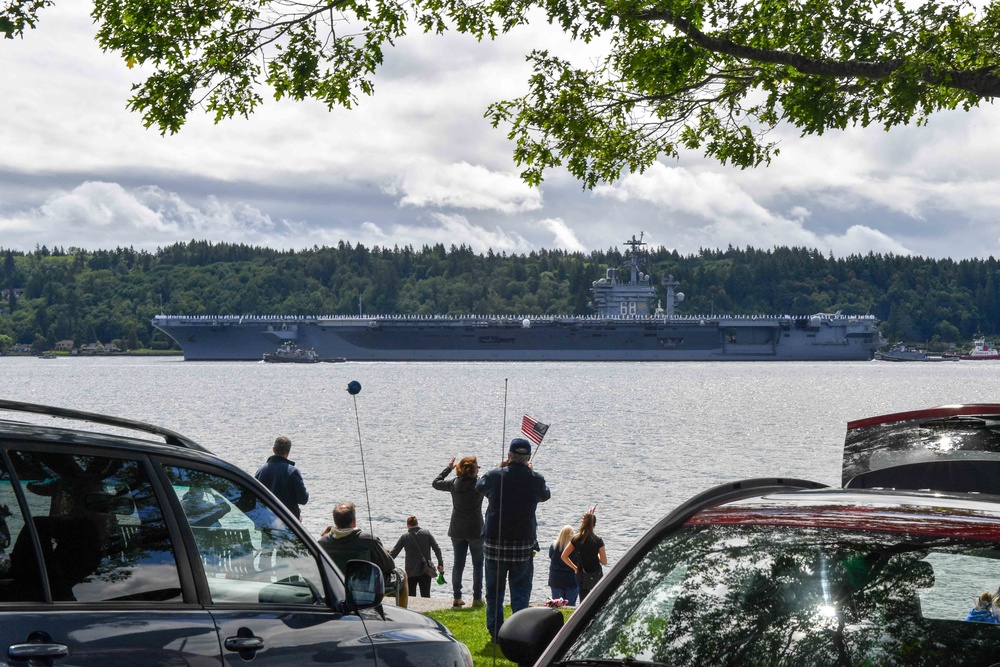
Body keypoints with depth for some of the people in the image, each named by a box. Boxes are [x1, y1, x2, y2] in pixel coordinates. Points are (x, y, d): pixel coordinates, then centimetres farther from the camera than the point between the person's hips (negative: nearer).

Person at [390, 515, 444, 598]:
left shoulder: (404, 537, -3)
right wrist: (440, 563, 7)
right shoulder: (427, 533, 0)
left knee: (410, 597, 8)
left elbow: (393, 553, 0)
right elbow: (437, 549, -1)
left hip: (410, 572, -1)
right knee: (425, 596, 5)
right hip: (425, 570, 1)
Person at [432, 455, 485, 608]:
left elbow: (435, 483, 12)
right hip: (475, 531, -3)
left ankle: (457, 598, 9)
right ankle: (477, 598, 5)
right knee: (477, 564, 7)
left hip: (457, 531, 3)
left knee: (458, 563, 10)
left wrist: (448, 468, 21)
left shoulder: (454, 484, -3)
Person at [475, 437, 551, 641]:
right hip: (524, 545, 0)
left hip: (494, 544, 1)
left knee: (494, 592, 12)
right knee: (520, 593, 7)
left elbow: (479, 486, 16)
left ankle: (495, 633, 13)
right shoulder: (535, 479, -8)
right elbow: (545, 495, 15)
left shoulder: (495, 476, -7)